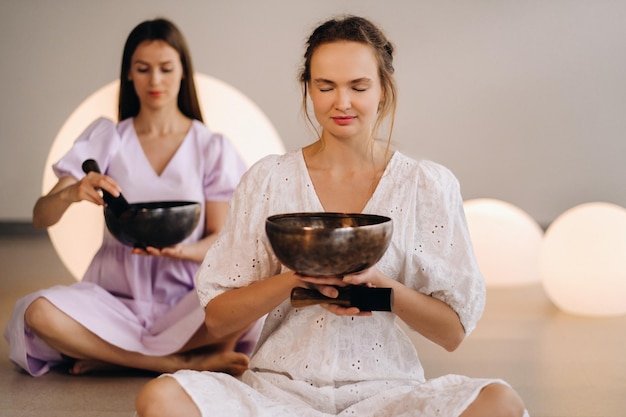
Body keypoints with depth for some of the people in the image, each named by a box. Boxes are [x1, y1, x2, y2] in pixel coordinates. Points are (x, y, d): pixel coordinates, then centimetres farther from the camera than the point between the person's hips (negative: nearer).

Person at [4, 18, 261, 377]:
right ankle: (188, 362, -23)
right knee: (38, 313, -30)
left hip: (185, 299, 0)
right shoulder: (106, 138, 7)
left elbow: (219, 240, 2)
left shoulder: (212, 147, 6)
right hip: (116, 295, 1)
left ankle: (111, 355, -17)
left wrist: (182, 250, -22)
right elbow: (41, 219, -2)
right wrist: (73, 193, -25)